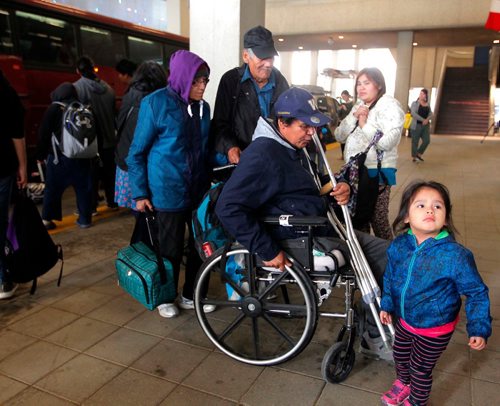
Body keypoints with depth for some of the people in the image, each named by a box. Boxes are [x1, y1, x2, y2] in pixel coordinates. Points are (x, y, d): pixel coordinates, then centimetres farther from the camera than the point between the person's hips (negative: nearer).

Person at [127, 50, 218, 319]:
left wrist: (210, 180, 11)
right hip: (168, 190, -5)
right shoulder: (156, 103, -8)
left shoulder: (202, 107, 8)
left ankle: (190, 295, 28)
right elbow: (137, 152, -5)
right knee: (171, 247, 6)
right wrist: (140, 193, -9)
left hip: (199, 189, 5)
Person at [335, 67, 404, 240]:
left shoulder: (390, 106, -6)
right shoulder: (359, 106, 17)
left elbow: (388, 142, -21)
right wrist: (353, 117, -6)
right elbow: (339, 136, 8)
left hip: (377, 171, -7)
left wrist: (365, 125, -14)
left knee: (378, 220, -2)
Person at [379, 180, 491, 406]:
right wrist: (387, 305, 11)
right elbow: (390, 277, 4)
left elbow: (477, 293, -15)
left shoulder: (455, 255, -28)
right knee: (400, 355, 27)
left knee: (420, 369, 15)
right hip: (404, 320, 5)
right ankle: (403, 383, 60)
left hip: (435, 329, -4)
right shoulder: (398, 246, -15)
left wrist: (479, 329, -16)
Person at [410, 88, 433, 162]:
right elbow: (413, 113, -16)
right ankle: (414, 157, 10)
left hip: (426, 126, 5)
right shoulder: (415, 103, -3)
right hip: (416, 125, -5)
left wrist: (427, 119, -15)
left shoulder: (427, 104, 12)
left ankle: (419, 154, 19)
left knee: (427, 141, 1)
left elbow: (430, 114, 7)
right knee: (415, 142, 0)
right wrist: (422, 120, -21)